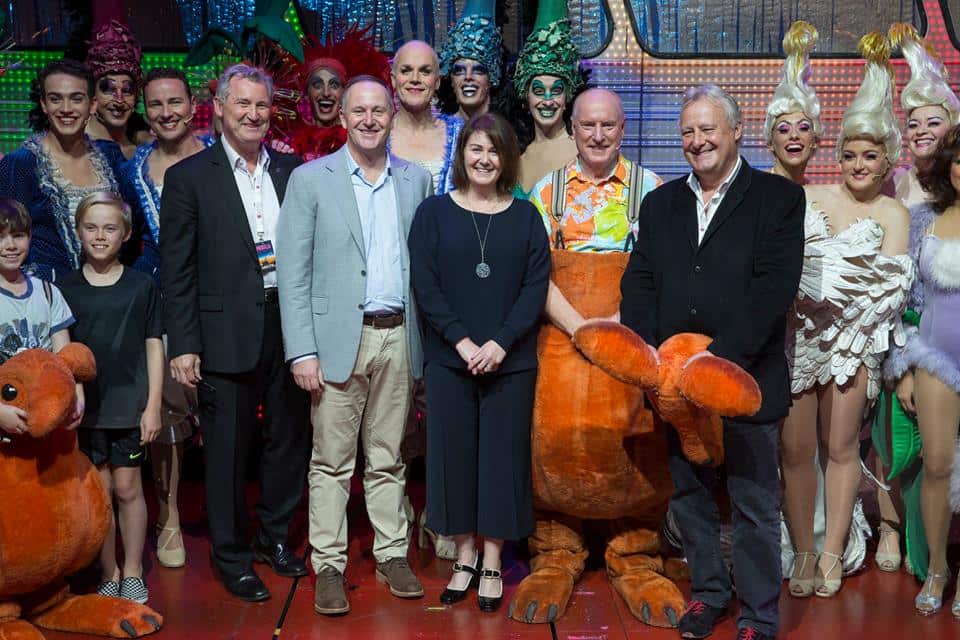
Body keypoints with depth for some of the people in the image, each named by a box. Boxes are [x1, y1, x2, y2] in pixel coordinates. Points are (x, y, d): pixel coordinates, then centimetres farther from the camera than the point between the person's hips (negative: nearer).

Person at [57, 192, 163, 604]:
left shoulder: (142, 286, 0)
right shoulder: (65, 288, 2)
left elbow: (153, 347, 1)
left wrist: (153, 405, -3)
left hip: (130, 403, -1)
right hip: (84, 406, 1)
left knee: (128, 487, 6)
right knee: (99, 489, 7)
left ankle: (132, 573, 18)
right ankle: (108, 574, 19)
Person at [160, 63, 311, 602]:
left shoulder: (292, 171, 8)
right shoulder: (189, 177, -3)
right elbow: (177, 270, -4)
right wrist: (184, 345, -9)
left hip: (289, 325, 4)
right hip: (226, 332, -4)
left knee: (289, 438, 15)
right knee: (229, 450, 5)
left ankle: (276, 536, 34)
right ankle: (232, 556, 22)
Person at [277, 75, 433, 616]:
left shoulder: (417, 180, 9)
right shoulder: (311, 180, 0)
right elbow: (293, 272, -4)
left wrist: (427, 340, 4)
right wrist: (302, 350, -11)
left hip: (398, 337, 3)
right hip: (339, 337, -3)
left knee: (388, 459, 12)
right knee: (332, 462, 3)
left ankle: (393, 556, 22)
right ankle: (329, 565, 12)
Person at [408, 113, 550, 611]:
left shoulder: (525, 216, 6)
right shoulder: (433, 212, 3)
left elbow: (536, 286, -1)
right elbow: (424, 285, -4)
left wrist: (501, 342, -14)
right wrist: (461, 341, -14)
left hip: (510, 360, 0)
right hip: (448, 358, 0)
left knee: (501, 455, 4)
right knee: (454, 454, 5)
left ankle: (492, 565, 16)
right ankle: (464, 556, 20)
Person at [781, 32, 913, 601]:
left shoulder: (893, 213, 7)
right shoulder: (809, 197, 12)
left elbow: (893, 278, -3)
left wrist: (834, 295, -13)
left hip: (853, 339, -1)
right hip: (797, 333, 1)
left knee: (841, 448, 2)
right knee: (796, 448, -2)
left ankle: (833, 554, 13)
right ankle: (804, 554, 9)